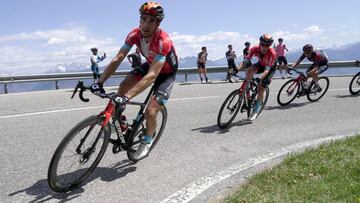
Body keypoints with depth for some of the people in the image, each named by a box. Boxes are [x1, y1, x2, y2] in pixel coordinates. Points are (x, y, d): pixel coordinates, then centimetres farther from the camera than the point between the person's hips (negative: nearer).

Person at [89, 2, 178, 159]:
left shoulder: (163, 41, -38)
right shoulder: (135, 34, -22)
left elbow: (152, 76, -46)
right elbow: (117, 59, -24)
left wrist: (127, 97, -54)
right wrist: (99, 82, -37)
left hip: (167, 73, -5)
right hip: (150, 65, 5)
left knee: (150, 112, -14)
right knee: (124, 85, -18)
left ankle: (147, 142, 14)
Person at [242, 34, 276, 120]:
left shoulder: (272, 53, -36)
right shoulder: (255, 49, -27)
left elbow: (267, 69, -37)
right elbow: (246, 61, -27)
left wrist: (260, 79, -52)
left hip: (270, 68, -3)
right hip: (260, 64, 3)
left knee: (261, 89, -10)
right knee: (250, 70, -33)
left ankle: (256, 110, 7)